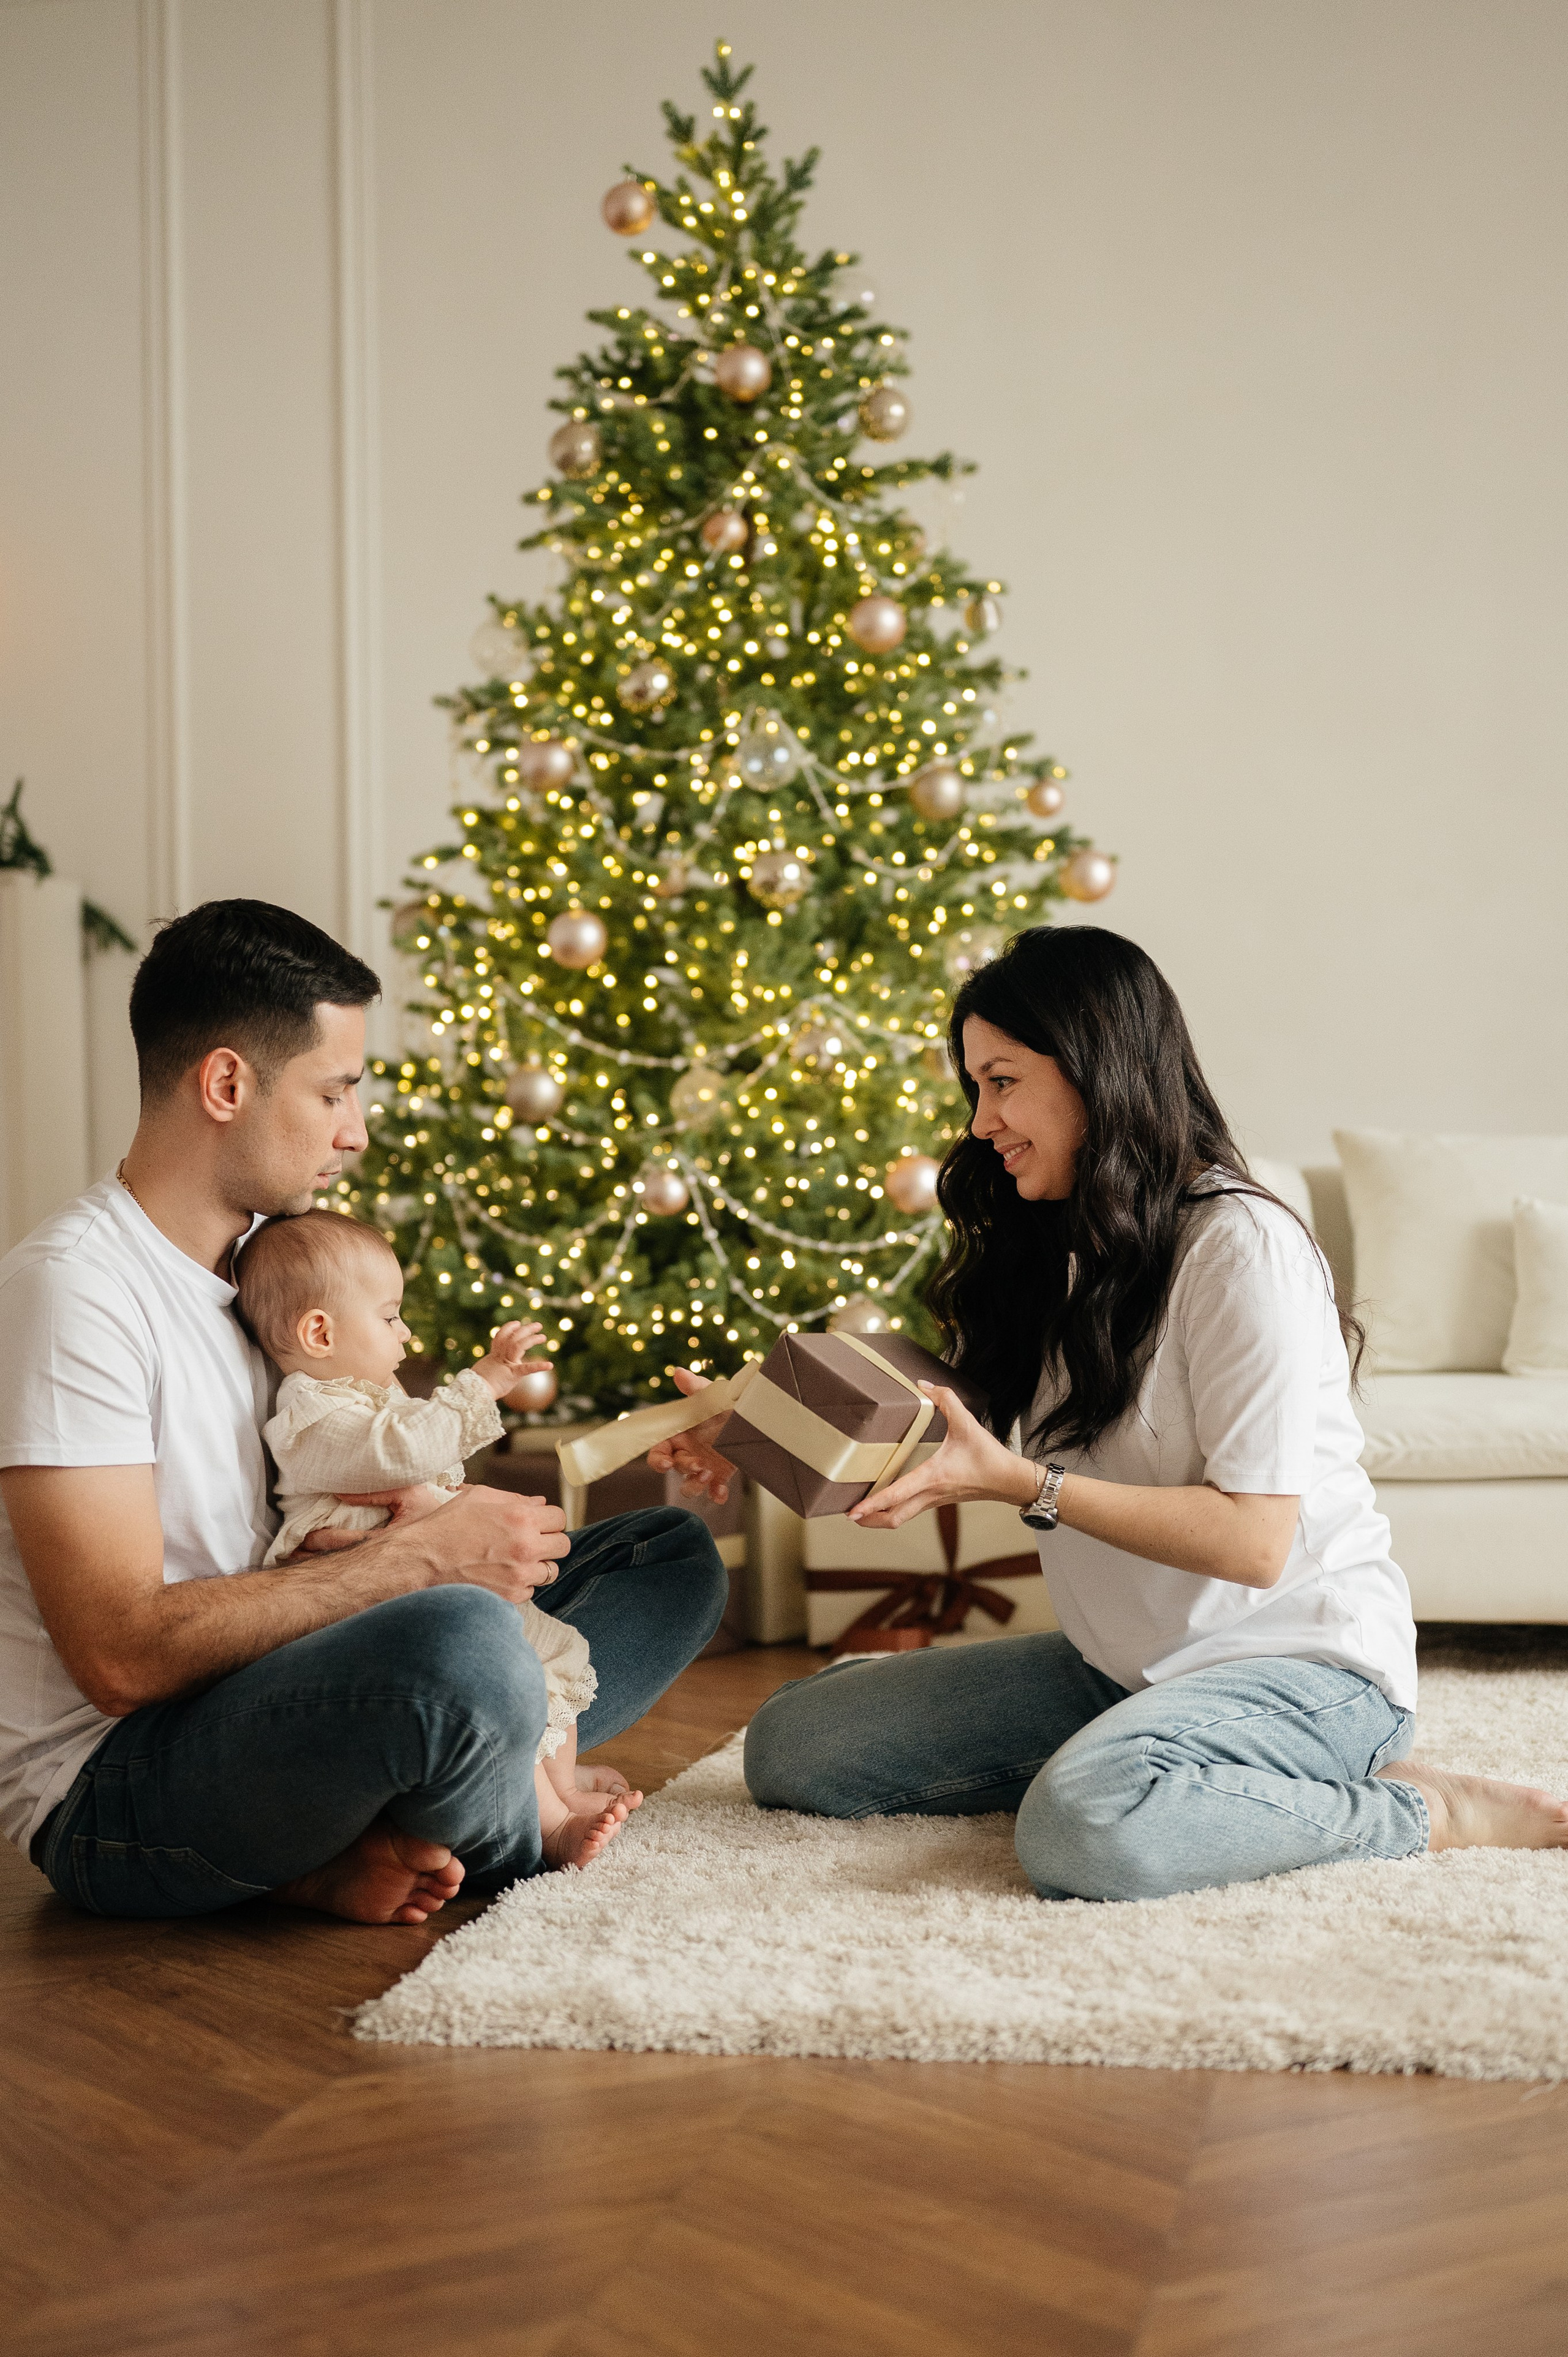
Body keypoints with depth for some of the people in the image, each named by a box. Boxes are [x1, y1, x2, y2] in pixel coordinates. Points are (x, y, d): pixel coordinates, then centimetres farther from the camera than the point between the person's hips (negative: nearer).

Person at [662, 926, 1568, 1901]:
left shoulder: (1240, 1245, -16)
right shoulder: (1055, 1250, 10)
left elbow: (1254, 1543, -21)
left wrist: (1023, 1482, -23)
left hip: (1304, 1663, -8)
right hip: (1122, 1664, 8)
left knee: (1087, 1827, -39)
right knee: (789, 1746, -2)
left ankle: (1426, 1811, -14)